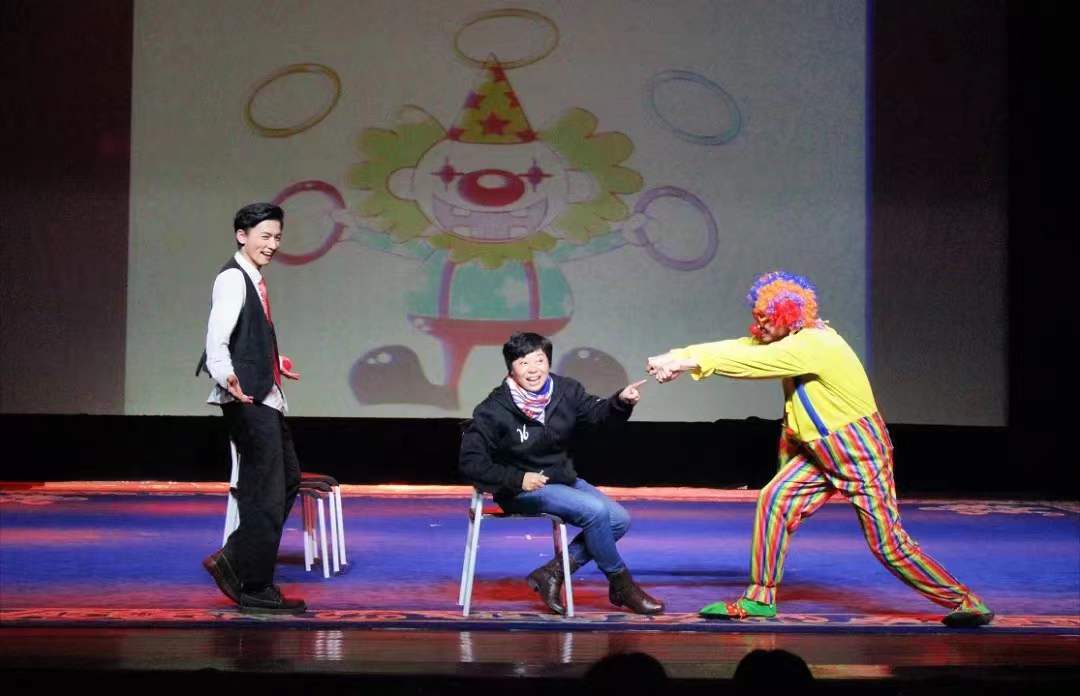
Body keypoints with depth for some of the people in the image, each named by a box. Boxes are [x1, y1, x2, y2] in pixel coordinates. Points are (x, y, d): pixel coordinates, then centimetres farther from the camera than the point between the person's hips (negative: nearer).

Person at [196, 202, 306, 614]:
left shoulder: (253, 280, 17)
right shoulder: (233, 278, -12)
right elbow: (217, 337, -24)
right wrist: (227, 377, -41)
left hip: (265, 398, 10)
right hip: (248, 401, -10)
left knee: (288, 477, 16)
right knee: (264, 492, -6)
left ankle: (233, 560, 19)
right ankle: (255, 589, 2)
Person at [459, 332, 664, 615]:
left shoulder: (565, 391, -2)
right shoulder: (494, 411, -17)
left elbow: (597, 412, -10)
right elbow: (470, 462, -16)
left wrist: (621, 402, -33)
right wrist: (518, 479, -24)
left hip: (563, 479, 7)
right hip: (522, 490, -7)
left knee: (619, 519, -8)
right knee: (595, 510, -25)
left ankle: (552, 572, -6)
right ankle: (621, 585, -6)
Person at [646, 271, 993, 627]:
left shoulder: (814, 345, -24)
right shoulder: (791, 339, 3)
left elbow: (752, 361, -29)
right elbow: (739, 349, -2)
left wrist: (690, 362, -24)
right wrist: (678, 357, -13)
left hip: (860, 453, -9)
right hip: (822, 452, 9)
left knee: (888, 543, -6)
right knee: (774, 500, -5)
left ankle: (965, 602, 6)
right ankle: (760, 599, 3)